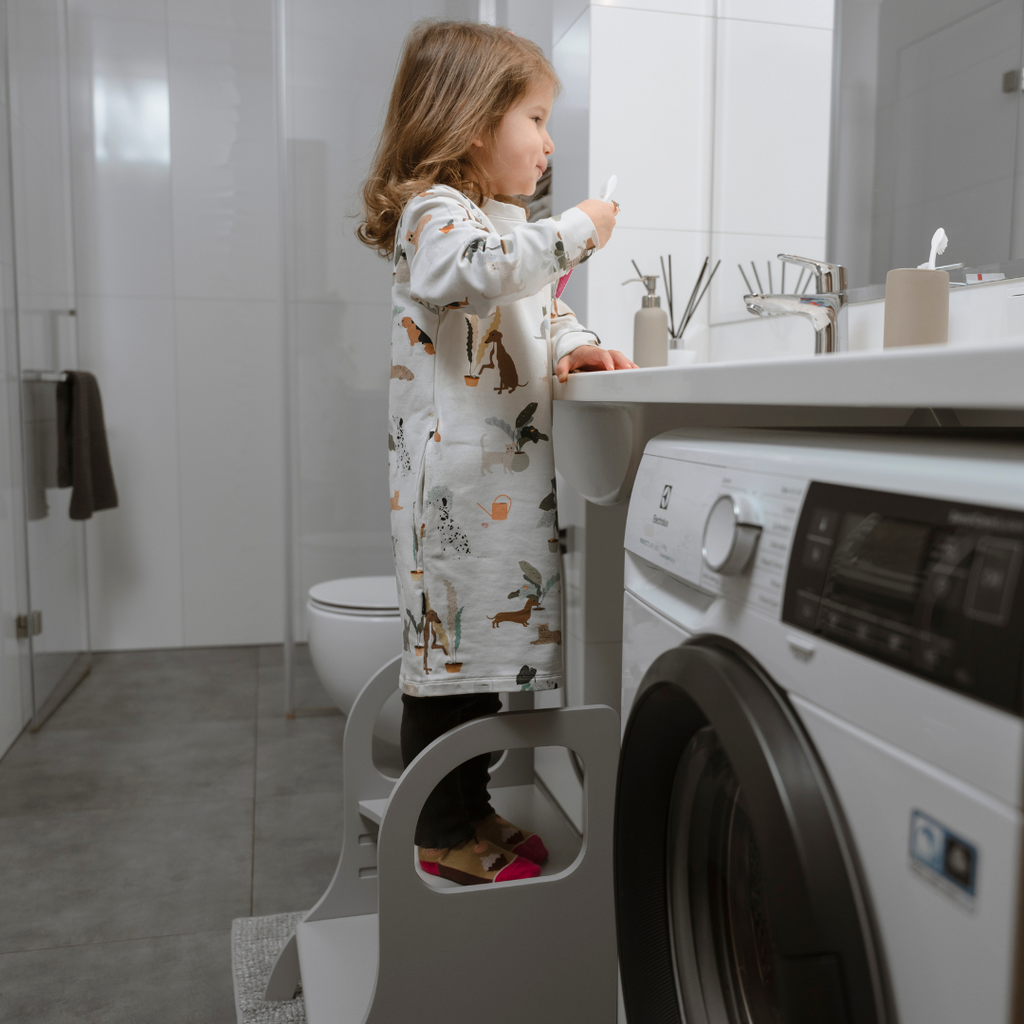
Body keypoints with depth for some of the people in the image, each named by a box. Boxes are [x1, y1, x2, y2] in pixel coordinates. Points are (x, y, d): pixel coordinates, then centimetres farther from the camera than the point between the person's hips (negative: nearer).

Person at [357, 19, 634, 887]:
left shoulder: (512, 225, 22)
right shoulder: (433, 213, -8)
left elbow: (545, 308, 27)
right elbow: (482, 268, -30)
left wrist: (575, 345, 5)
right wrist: (579, 230, -17)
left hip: (510, 476, 10)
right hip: (456, 480, -9)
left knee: (490, 636, 13)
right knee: (453, 641, -3)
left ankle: (469, 814, 27)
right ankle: (442, 832, 13)